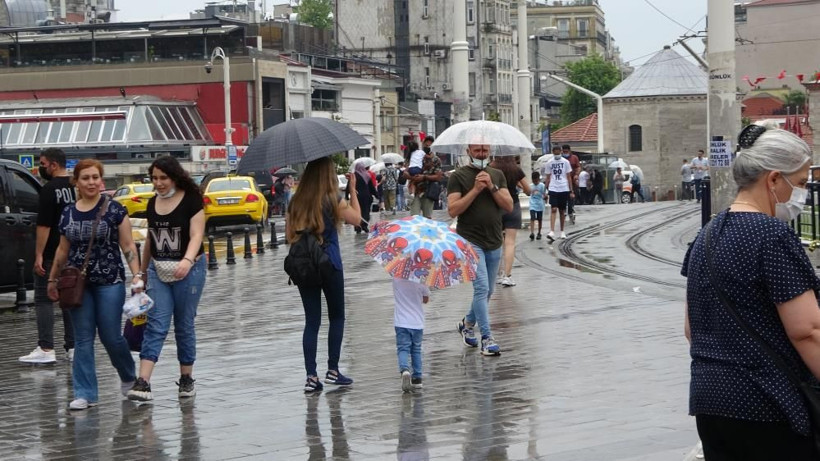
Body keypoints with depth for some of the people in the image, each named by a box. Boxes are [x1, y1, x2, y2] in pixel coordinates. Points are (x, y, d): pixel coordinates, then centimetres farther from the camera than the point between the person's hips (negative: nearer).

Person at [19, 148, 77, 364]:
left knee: (44, 299, -2)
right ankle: (73, 347, 11)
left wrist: (39, 255, -18)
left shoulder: (49, 189, -14)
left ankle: (46, 349, -7)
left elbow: (44, 225, -19)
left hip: (51, 255, -7)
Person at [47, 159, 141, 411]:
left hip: (109, 282, -3)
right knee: (83, 339, 3)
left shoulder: (115, 210, -5)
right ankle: (85, 394, 7)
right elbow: (63, 250, 16)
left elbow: (128, 246, -4)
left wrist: (137, 274, -14)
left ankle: (129, 378, 29)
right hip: (78, 283, 3)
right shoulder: (68, 213, 6)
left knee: (111, 336, 1)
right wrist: (53, 279, 18)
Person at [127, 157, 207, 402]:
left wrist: (187, 260, -35)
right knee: (156, 325, -6)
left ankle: (186, 379, 19)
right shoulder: (152, 203, 9)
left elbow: (196, 235, -17)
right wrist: (142, 271, 21)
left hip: (188, 270, -4)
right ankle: (143, 383, -14)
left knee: (184, 326, 6)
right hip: (158, 271, 4)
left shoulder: (191, 200, -8)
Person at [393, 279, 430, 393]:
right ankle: (417, 379, 18)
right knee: (416, 350, 16)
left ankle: (404, 370, -30)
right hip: (417, 322, 1)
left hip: (401, 322, -1)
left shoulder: (396, 279, -12)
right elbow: (426, 300, 5)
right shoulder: (421, 281, -11)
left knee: (403, 349, -2)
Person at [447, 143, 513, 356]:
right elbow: (453, 210, -11)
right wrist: (476, 189, -17)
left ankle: (467, 324, 36)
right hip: (471, 241, -5)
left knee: (487, 291, 13)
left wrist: (492, 187, -11)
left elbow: (509, 206, 2)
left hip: (494, 243, 5)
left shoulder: (497, 175, 11)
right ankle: (487, 338, -12)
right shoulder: (459, 176, -2)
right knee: (482, 287, -15)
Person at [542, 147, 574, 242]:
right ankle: (552, 232, -20)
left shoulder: (565, 162, 3)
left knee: (562, 210, 10)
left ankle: (562, 231, 21)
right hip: (553, 189, -1)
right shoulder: (549, 163, 4)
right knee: (553, 209, -13)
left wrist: (571, 191, 3)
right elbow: (547, 178, 8)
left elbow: (569, 177, 5)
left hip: (564, 189, 1)